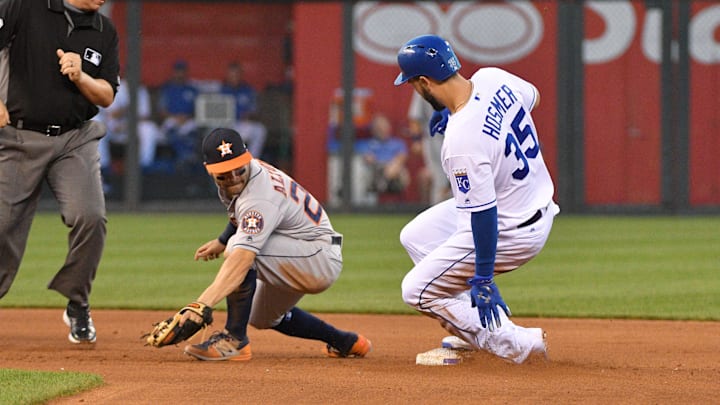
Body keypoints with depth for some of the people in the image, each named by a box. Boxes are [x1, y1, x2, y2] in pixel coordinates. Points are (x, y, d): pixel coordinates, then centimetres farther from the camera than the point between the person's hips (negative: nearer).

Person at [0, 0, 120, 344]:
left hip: (76, 140, 2)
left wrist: (80, 77, -11)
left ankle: (77, 306, 1)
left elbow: (106, 96, 9)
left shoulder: (104, 31, 9)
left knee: (90, 216, -18)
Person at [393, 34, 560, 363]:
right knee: (416, 236, 20)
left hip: (510, 233, -9)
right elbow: (532, 96, 14)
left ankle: (512, 341, 2)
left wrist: (483, 278, -23)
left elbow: (483, 213, -30)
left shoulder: (462, 141, -33)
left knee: (417, 291, 3)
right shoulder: (492, 78, -10)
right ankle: (472, 329, 20)